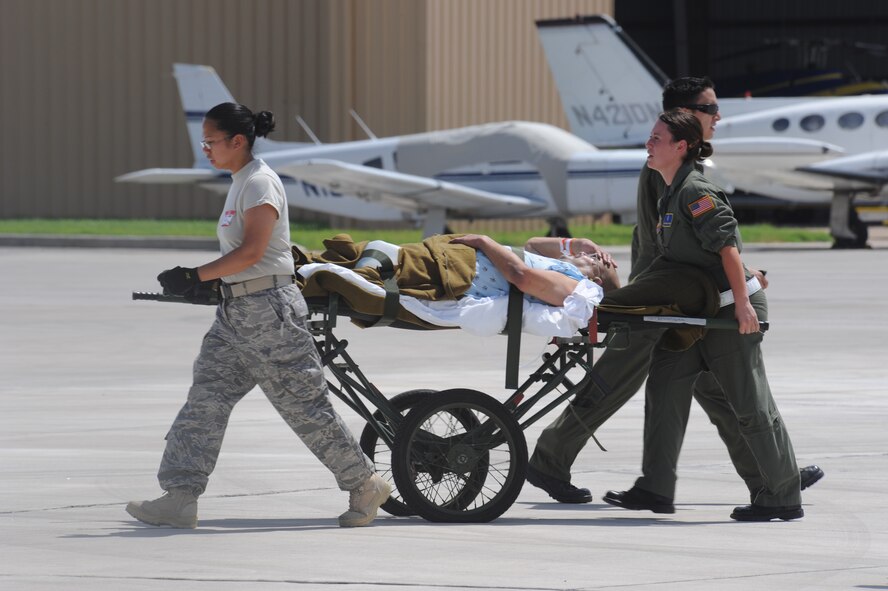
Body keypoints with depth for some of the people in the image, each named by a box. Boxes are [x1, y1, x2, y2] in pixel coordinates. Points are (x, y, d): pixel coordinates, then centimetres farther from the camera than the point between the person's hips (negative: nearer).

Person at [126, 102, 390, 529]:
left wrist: (196, 276, -20)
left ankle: (365, 485, 9)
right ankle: (180, 497, -3)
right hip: (236, 310, 10)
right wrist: (200, 281, 13)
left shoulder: (259, 182, -13)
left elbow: (251, 251, -21)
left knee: (304, 405, -3)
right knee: (204, 400, 0)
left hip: (269, 308, -10)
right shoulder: (239, 183, 16)